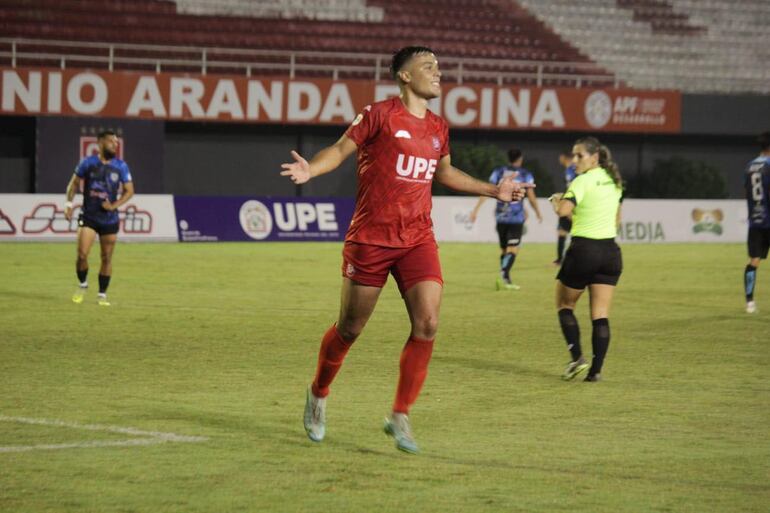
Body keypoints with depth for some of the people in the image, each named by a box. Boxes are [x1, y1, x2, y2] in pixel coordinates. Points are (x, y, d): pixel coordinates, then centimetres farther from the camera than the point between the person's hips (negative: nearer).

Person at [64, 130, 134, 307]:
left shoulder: (121, 166, 0)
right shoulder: (88, 163, -2)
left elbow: (129, 191, 3)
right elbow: (74, 183, 7)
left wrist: (114, 205, -11)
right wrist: (69, 203, -5)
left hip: (109, 219, 1)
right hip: (88, 217, -1)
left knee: (107, 258, 3)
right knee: (82, 254, -11)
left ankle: (102, 295, 16)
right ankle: (83, 285, 15)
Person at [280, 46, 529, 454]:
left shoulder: (438, 128, 12)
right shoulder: (380, 115, -6)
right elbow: (341, 149, -3)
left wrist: (494, 190, 29)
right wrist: (310, 169, -23)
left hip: (418, 240, 5)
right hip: (371, 237, -5)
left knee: (427, 325, -10)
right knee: (349, 328, 5)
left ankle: (400, 416, -1)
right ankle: (318, 394, 30)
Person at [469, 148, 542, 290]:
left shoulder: (498, 172, 5)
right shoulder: (525, 175, -1)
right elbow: (531, 197, 1)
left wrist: (476, 209, 0)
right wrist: (538, 213, 17)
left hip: (500, 216, 4)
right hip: (516, 216, -4)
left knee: (503, 248, 15)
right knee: (513, 249, -6)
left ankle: (506, 279, 17)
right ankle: (503, 276, -26)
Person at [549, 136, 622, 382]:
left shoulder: (583, 181, -12)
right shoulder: (614, 181, 10)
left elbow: (563, 210, -26)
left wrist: (557, 199, -6)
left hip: (583, 249, -6)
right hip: (610, 250, 6)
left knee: (565, 305, 12)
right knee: (601, 315, 5)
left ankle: (577, 357, -2)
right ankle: (596, 369, -2)